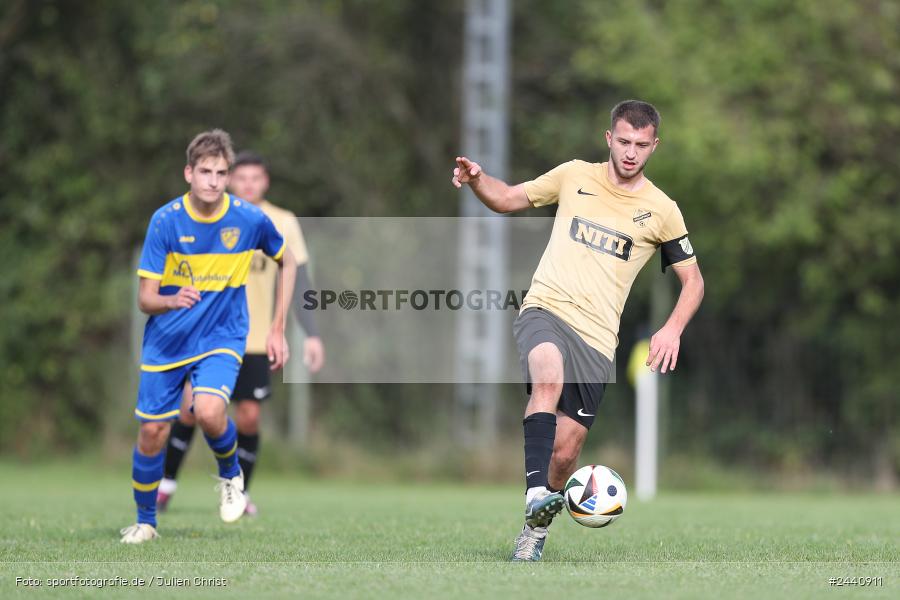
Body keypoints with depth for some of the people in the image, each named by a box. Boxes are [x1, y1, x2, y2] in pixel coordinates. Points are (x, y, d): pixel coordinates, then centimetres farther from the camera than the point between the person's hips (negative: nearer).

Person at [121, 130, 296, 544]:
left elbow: (287, 262, 9)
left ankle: (230, 474, 4)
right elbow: (145, 299, -14)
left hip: (221, 337, -1)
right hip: (167, 340, 1)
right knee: (152, 433, 3)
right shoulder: (165, 221, -13)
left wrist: (278, 329, 6)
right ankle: (145, 522, 26)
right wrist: (173, 300, -37)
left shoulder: (250, 219, -12)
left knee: (209, 412, -28)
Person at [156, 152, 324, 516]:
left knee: (249, 417, -3)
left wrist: (311, 334, -3)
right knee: (191, 408, -9)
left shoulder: (283, 223, 2)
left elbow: (298, 281, 3)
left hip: (255, 339, 1)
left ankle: (240, 492, 15)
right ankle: (166, 482, 9)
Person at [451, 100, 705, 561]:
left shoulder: (661, 211, 7)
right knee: (549, 376, -36)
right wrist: (476, 180, -5)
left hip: (597, 337, 1)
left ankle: (537, 525, 25)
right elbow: (509, 199, 17)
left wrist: (672, 329, -4)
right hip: (545, 311, -1)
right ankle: (536, 494, -44)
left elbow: (693, 280, 14)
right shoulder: (575, 176, 9)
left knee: (565, 451, -3)